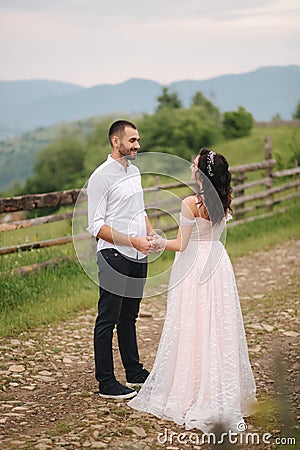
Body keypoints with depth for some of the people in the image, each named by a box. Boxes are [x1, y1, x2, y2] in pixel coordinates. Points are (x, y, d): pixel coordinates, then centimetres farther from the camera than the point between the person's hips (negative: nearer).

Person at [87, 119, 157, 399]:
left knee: (129, 316, 17)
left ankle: (134, 372, 27)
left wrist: (151, 234, 6)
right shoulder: (101, 177, -11)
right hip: (114, 256, -8)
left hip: (138, 257, 8)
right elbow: (96, 226, -16)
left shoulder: (135, 172, 14)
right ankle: (106, 383, 5)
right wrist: (133, 241, -21)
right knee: (108, 319, -1)